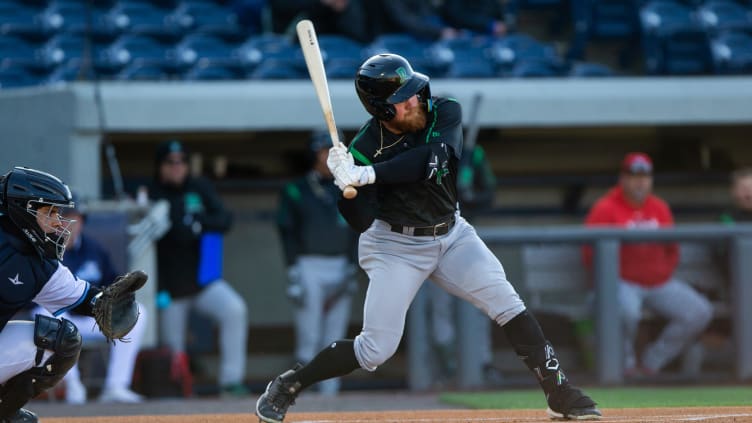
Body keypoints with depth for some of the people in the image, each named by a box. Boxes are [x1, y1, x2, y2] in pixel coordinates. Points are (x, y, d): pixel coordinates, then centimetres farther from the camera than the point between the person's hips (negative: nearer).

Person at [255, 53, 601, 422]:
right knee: (377, 348, -7)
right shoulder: (364, 150, -21)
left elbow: (431, 159, -36)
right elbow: (361, 221, -23)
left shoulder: (445, 113, -17)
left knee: (507, 305, -10)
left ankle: (559, 393, -1)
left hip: (452, 234, 3)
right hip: (395, 246, -3)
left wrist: (365, 175, -43)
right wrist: (344, 181, -42)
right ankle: (286, 387, 11)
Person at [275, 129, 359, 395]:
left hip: (341, 267, 4)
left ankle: (329, 393, 7)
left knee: (334, 339, 4)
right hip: (309, 266, -4)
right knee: (308, 336, -8)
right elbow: (287, 233, -2)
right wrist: (293, 272, -9)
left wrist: (351, 268, 3)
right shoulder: (295, 191, 2)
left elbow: (354, 232, 13)